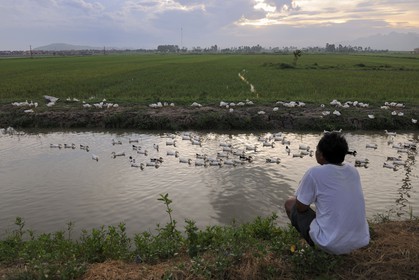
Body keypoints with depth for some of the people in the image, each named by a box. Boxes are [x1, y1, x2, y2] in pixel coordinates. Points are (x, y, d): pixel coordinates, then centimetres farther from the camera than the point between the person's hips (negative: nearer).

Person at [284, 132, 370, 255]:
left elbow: (301, 207, -4)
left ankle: (319, 248, 10)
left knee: (290, 203, 12)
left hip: (331, 245, -6)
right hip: (360, 242, 6)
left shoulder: (315, 173, -14)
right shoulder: (353, 170, 4)